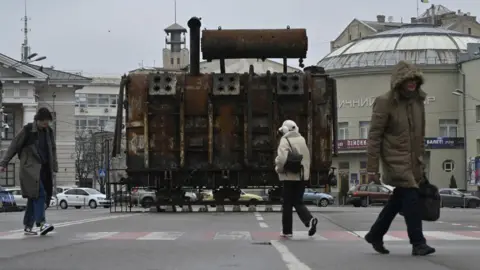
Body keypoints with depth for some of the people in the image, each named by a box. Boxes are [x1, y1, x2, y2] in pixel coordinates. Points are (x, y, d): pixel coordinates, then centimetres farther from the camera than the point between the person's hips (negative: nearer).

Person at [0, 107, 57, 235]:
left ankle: (28, 226, 11)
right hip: (30, 167, -6)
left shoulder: (48, 131, 10)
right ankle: (41, 223, -28)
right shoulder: (28, 130, -6)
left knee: (34, 196, 6)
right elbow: (14, 146, -3)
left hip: (44, 168, 6)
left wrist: (54, 167, 11)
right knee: (39, 193, -20)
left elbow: (53, 150, 18)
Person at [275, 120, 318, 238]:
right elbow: (307, 158, 12)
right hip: (302, 176, 6)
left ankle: (287, 231, 10)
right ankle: (309, 220, -13)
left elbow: (282, 158, -24)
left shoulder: (285, 141, -11)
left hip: (289, 176, -5)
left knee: (287, 204, 5)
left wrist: (279, 169, -7)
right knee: (298, 202, 13)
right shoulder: (302, 139, 10)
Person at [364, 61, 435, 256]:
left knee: (397, 200, 12)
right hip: (395, 159, -7)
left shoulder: (418, 101, 10)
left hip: (413, 161, 7)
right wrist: (372, 168, -14)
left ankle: (375, 235, 27)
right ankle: (418, 243, -7)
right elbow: (374, 136, -11)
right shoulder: (385, 102, -11)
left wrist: (421, 160, 19)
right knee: (410, 198, -13)